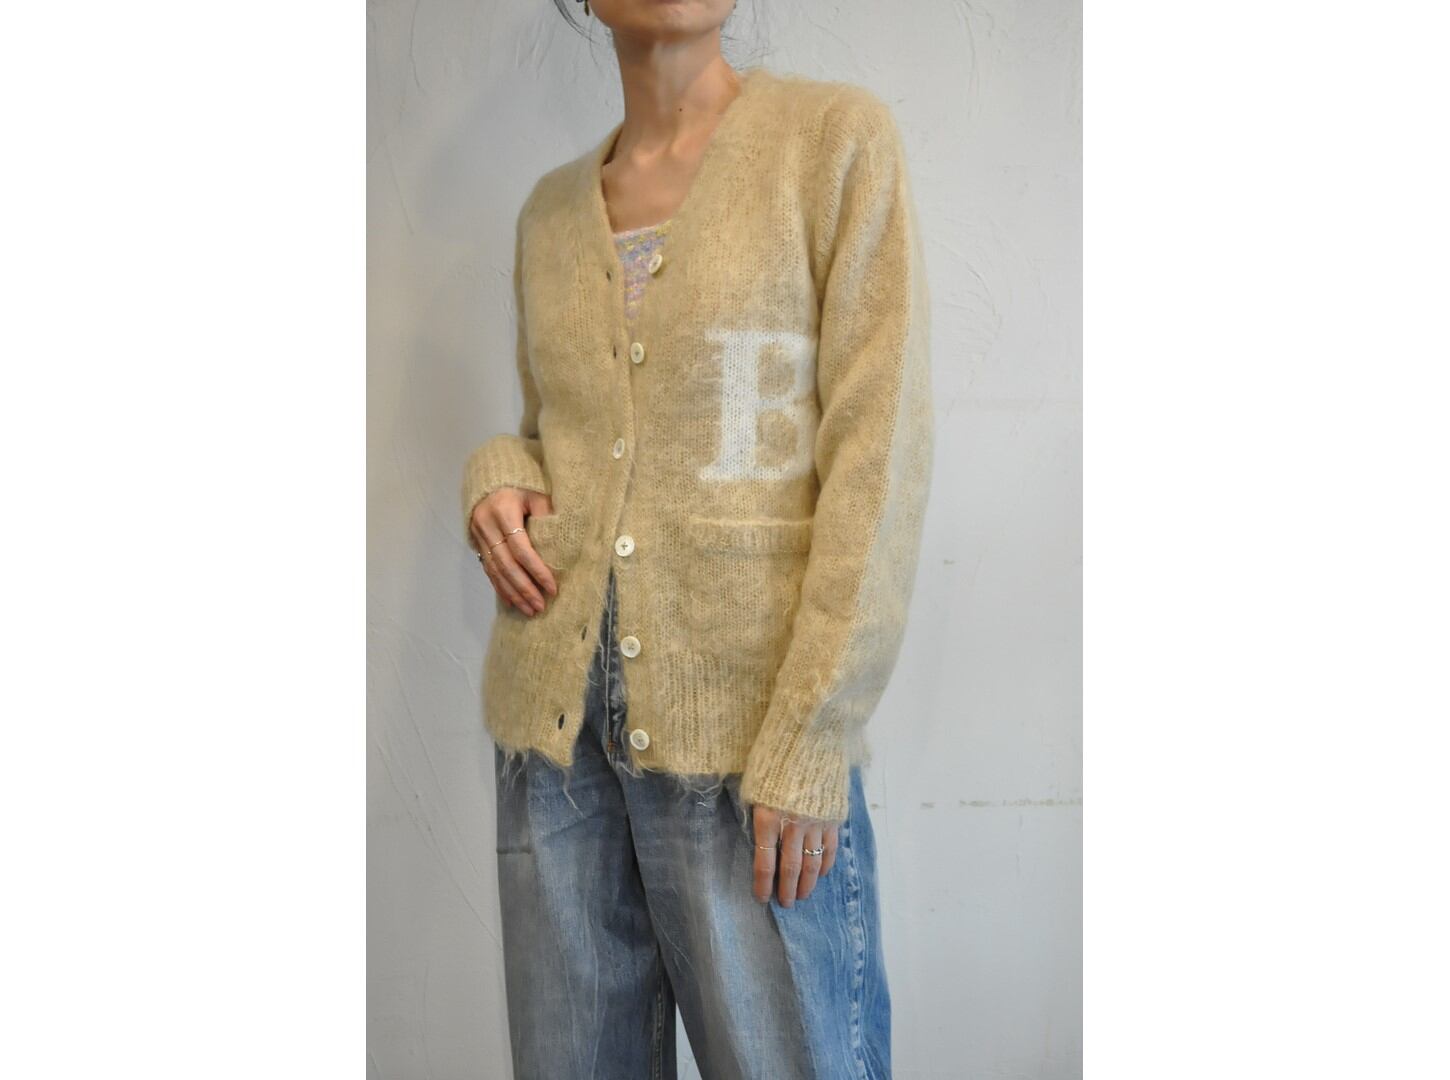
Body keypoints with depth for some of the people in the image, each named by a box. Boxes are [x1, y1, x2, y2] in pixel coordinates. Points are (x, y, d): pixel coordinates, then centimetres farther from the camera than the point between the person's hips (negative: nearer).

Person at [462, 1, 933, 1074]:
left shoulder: (836, 133, -2)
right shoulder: (551, 209, 12)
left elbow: (881, 452, -9)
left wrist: (808, 743, -14)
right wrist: (498, 478, 0)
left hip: (749, 737, -4)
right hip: (556, 721, 5)